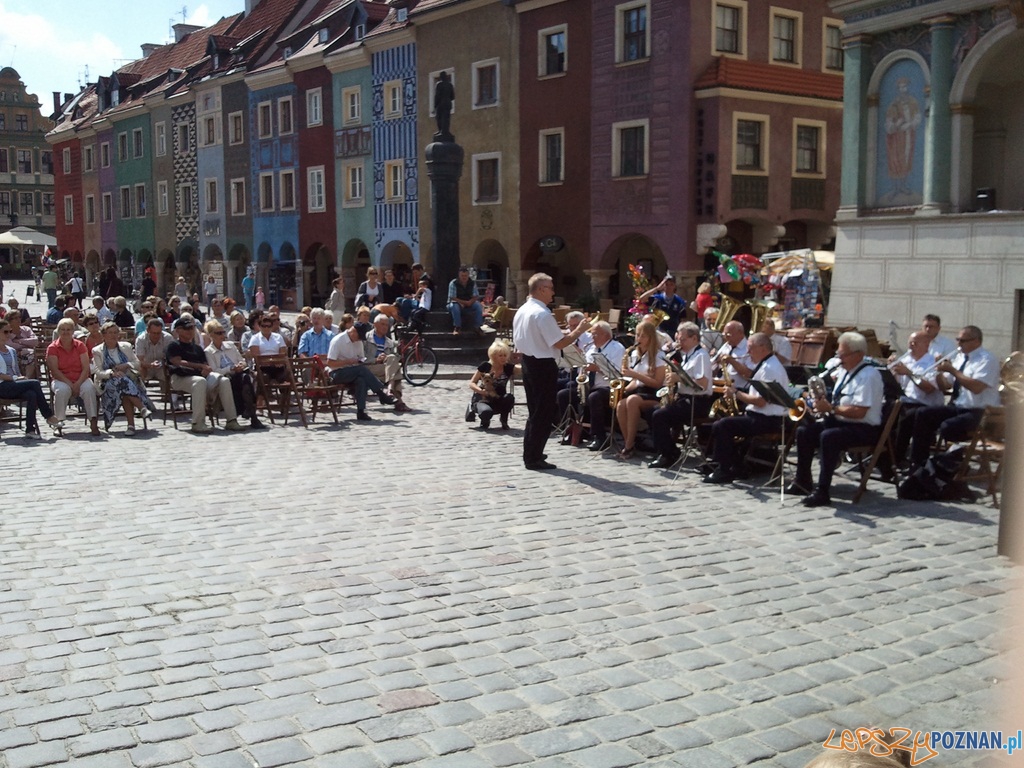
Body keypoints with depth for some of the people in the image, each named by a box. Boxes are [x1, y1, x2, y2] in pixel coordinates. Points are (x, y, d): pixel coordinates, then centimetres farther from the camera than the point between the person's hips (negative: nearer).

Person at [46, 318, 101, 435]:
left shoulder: (80, 346, 6)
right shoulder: (52, 348, 2)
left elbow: (86, 368, -2)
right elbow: (54, 371, -8)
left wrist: (78, 384, -17)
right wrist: (70, 384, -20)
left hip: (80, 379, 1)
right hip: (61, 380, -1)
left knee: (89, 388, -31)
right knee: (62, 390, -36)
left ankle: (93, 423, -31)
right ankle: (59, 423, -24)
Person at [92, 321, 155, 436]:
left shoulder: (126, 346, 19)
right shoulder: (97, 351, 11)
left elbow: (138, 364, 14)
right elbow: (98, 372, -1)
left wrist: (127, 365, -8)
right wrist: (111, 373, -21)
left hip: (129, 378, 2)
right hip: (108, 382, -1)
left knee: (125, 392, -35)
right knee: (123, 382, -38)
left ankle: (131, 425, -43)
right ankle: (143, 408, -43)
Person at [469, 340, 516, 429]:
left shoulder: (509, 368, -7)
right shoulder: (485, 366, -11)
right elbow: (471, 383, -6)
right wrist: (481, 391, -24)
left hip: (498, 402, 2)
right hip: (481, 399, -2)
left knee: (510, 397, -31)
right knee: (486, 411, -37)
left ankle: (504, 420, -2)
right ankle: (485, 422, 3)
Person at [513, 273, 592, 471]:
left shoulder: (521, 311, 9)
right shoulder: (542, 314, -20)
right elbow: (560, 343, -21)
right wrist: (578, 331, -8)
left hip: (528, 362, 9)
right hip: (543, 366, -9)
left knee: (535, 410, 19)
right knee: (544, 412, 0)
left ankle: (531, 454, 27)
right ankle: (534, 458, 4)